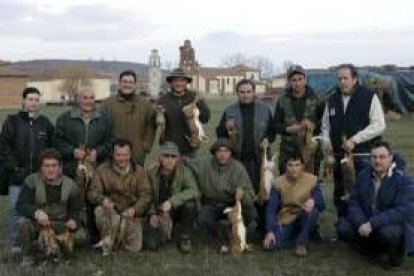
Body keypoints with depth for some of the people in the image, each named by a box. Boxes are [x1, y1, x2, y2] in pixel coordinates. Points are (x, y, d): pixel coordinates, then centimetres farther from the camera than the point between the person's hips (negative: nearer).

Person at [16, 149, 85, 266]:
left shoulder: (70, 184, -6)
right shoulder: (32, 181, -12)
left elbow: (76, 209, 0)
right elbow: (21, 205, -20)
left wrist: (73, 220, -26)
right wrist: (36, 212, -42)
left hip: (61, 225, 2)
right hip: (38, 224, -2)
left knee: (79, 236, -21)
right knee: (24, 222, -34)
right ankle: (28, 256, -6)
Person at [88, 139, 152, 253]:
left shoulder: (139, 171, -2)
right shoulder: (102, 170, -6)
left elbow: (146, 195, -5)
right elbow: (92, 192, -8)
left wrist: (135, 209, -25)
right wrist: (103, 199, -32)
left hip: (131, 214, 1)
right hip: (111, 211, -1)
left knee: (135, 248, -12)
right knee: (100, 210, -35)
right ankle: (107, 240, -10)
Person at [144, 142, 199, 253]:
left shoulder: (184, 171, -16)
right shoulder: (152, 172, -8)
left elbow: (194, 192, -33)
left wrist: (171, 202, -40)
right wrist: (153, 213, -6)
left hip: (179, 210, -1)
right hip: (159, 213, 1)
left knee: (190, 203, -34)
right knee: (151, 243, -20)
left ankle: (184, 238, -10)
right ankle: (165, 232, 18)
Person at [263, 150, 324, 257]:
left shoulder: (312, 180, -10)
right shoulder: (278, 183, -9)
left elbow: (321, 205, -11)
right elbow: (271, 209, -10)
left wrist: (313, 201, -36)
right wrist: (270, 231, -23)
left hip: (303, 220, 0)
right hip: (285, 222, 1)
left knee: (313, 209, -33)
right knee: (270, 245, -24)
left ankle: (302, 242, -14)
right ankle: (295, 237, 6)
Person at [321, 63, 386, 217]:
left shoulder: (369, 97, -4)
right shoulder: (332, 100, 11)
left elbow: (379, 125, -10)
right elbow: (326, 125, 18)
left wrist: (355, 140, -17)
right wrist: (327, 142, -1)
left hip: (364, 155, -5)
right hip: (339, 155, 5)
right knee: (340, 194, 12)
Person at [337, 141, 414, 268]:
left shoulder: (403, 179, -17)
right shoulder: (363, 175, 0)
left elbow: (403, 211, -27)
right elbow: (354, 203, -4)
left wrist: (372, 224, -34)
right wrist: (361, 223, -25)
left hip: (396, 225, -5)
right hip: (366, 224, 5)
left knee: (388, 232, -37)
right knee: (343, 228, -16)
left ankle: (396, 255, -1)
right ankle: (375, 249, 9)